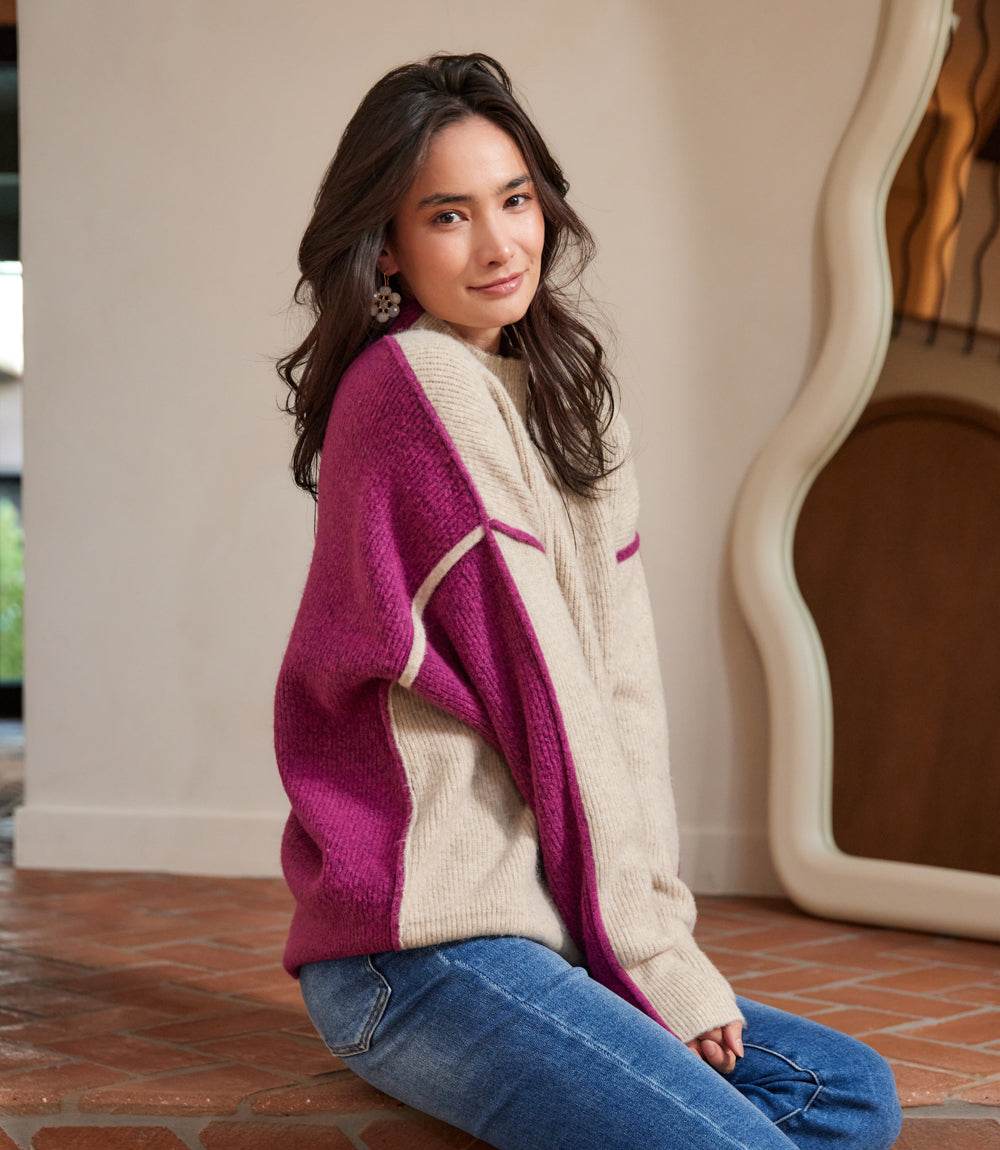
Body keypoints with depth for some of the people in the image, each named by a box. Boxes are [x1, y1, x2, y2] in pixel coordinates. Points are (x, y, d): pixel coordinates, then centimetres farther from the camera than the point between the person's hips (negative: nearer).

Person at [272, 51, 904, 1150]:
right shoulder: (420, 383, -11)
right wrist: (659, 955, -11)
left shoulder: (565, 399, 15)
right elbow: (542, 689, -14)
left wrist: (661, 924, -1)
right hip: (425, 948, -9)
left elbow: (624, 680, 7)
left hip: (535, 924, 9)